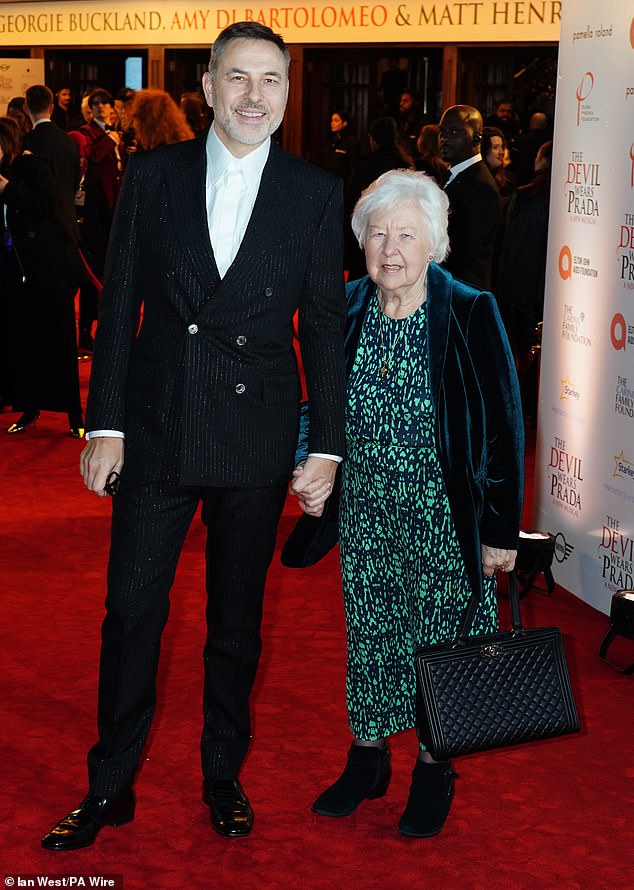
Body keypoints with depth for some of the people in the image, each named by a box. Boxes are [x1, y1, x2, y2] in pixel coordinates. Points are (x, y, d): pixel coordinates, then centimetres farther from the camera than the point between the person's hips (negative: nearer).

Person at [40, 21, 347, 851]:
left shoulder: (317, 193, -1)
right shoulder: (153, 174, 1)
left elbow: (325, 324, 0)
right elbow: (120, 306, 2)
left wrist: (327, 446, -3)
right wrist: (105, 424, -2)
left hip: (256, 440, 0)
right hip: (155, 431, 1)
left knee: (236, 620, 13)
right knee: (131, 612, 7)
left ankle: (224, 778, 31)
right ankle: (110, 789, 23)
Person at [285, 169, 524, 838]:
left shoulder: (470, 316, -14)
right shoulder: (345, 310, -3)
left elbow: (504, 430, -10)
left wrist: (502, 530, -9)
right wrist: (311, 458, -6)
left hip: (444, 515, -3)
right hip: (365, 512, 4)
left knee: (440, 636, 7)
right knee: (368, 631, 13)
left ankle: (433, 772, 26)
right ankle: (368, 759, 32)